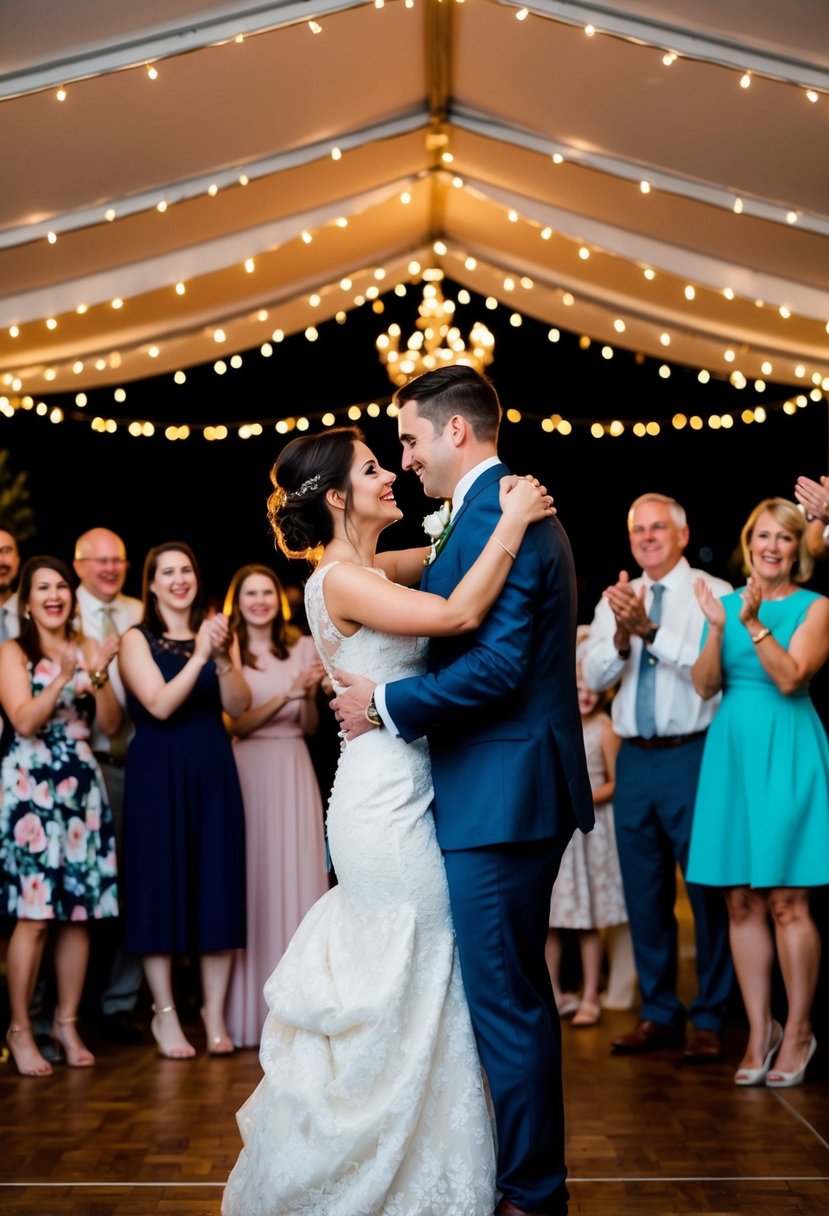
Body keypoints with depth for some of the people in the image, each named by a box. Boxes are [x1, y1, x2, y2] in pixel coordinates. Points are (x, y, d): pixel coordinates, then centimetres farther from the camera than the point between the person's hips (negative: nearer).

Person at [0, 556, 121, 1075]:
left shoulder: (89, 649, 12)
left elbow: (112, 723, 5)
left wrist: (99, 676, -11)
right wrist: (64, 680, -21)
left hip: (82, 788, 4)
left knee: (81, 912, 3)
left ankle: (68, 1022, 15)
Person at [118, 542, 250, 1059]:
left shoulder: (214, 634, 11)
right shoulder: (138, 639, 0)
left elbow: (239, 705, 0)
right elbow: (159, 705, -13)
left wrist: (222, 657, -16)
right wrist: (200, 657, -20)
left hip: (213, 771, 3)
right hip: (158, 774, -3)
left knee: (219, 885, 2)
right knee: (162, 885, 0)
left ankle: (216, 1014, 10)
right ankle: (165, 1014, 10)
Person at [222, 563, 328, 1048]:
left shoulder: (303, 648, 8)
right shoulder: (228, 652, -1)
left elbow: (310, 726, 10)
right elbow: (235, 724, -7)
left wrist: (310, 696, -9)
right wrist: (286, 693, -16)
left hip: (294, 771, 3)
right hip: (247, 771, -3)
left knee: (299, 877, 3)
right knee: (254, 878, -1)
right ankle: (253, 1011, 7)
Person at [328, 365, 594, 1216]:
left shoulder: (492, 514, -17)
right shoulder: (518, 506, 17)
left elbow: (496, 665, -24)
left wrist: (386, 702, -14)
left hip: (499, 796, -11)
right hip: (517, 792, 11)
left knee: (505, 1004, -1)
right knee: (519, 995, 20)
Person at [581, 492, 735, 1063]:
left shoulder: (713, 593, -3)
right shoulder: (615, 599, 11)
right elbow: (593, 677, 1)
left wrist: (650, 629, -27)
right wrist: (623, 634, -17)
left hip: (693, 755, -5)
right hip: (635, 759, 5)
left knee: (706, 890, 0)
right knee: (644, 893, 12)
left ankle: (709, 1020, 12)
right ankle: (658, 1013, 24)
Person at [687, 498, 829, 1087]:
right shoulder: (727, 602, 10)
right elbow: (704, 685, 2)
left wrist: (753, 623, -22)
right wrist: (719, 628, -13)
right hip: (732, 750, 4)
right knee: (742, 902, 6)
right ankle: (759, 1032, 16)